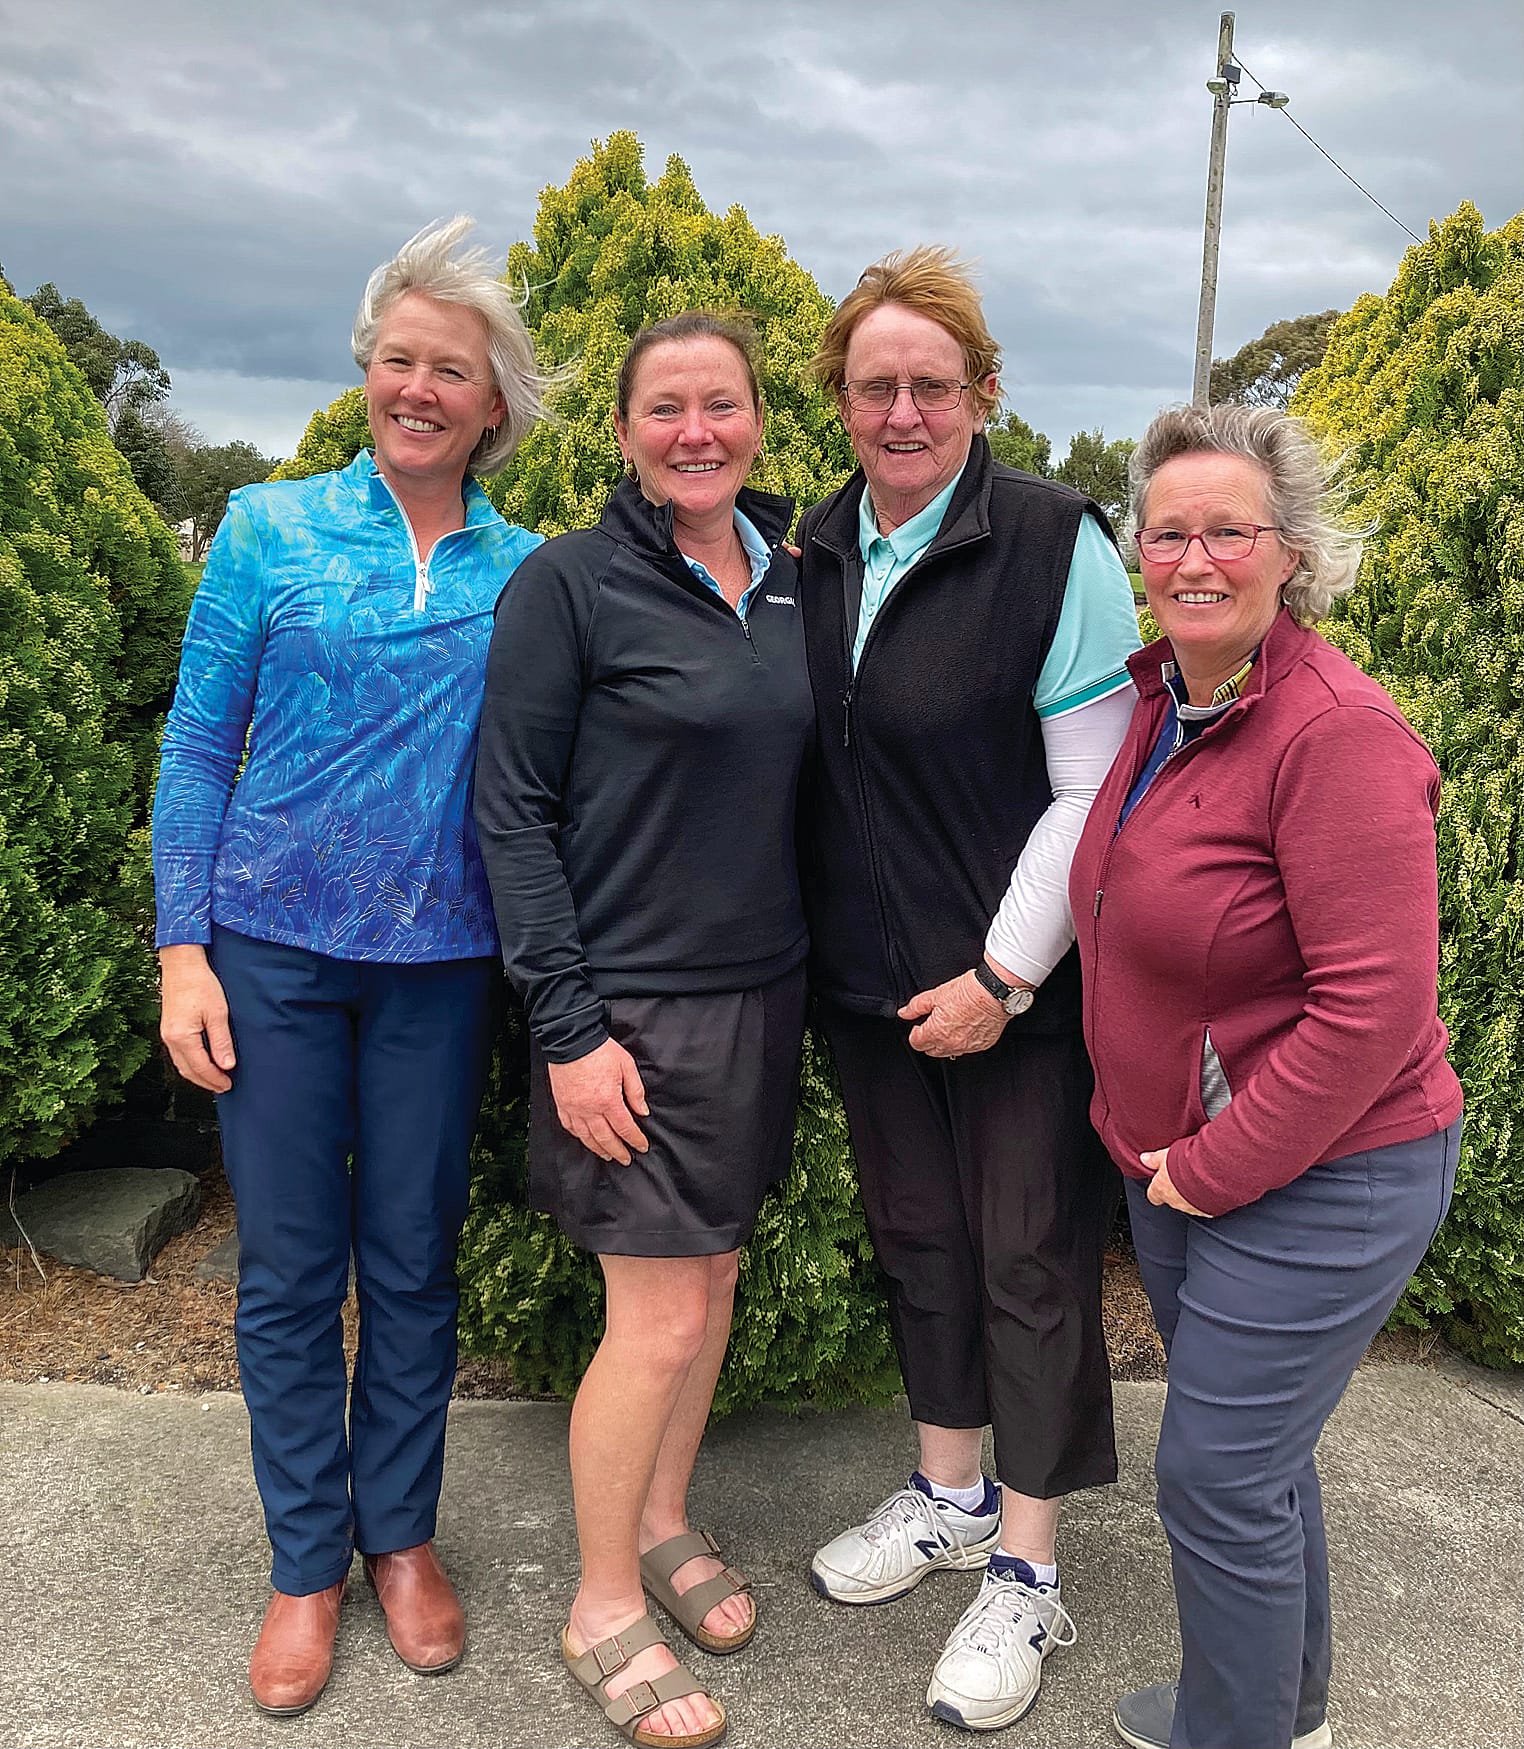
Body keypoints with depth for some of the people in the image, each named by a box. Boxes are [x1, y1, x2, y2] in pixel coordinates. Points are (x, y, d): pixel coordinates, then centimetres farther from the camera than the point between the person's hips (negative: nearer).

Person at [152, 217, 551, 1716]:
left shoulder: (526, 572, 4)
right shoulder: (272, 528, 1)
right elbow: (198, 746, 2)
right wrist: (183, 947, -4)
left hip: (442, 959, 1)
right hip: (273, 946, 0)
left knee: (414, 1257, 11)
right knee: (288, 1265, 7)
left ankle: (402, 1535, 32)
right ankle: (307, 1561, 27)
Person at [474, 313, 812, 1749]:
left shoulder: (792, 579, 8)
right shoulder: (568, 583, -10)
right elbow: (511, 813, -11)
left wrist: (815, 972, 10)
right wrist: (567, 1026, -16)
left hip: (763, 989, 6)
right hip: (632, 1005, -6)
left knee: (714, 1271, 17)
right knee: (657, 1317, 0)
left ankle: (663, 1519, 40)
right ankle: (602, 1605, 23)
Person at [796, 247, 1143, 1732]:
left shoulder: (1056, 545, -12)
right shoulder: (819, 551, 6)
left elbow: (1093, 788, -14)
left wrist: (1003, 976, -15)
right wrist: (814, 944, 8)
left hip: (1024, 993, -5)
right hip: (871, 989, 6)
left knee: (1032, 1263, 6)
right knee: (919, 1240, 18)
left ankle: (1025, 1572, 24)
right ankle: (949, 1494, 39)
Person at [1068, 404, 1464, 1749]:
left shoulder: (1337, 733, -22)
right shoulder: (1164, 701, 4)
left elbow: (1376, 1004, -25)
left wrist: (1219, 1164, -18)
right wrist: (1151, 1136, 12)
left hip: (1316, 1182, -8)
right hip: (1180, 1161, 8)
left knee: (1219, 1473, 2)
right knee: (1257, 1451, 23)